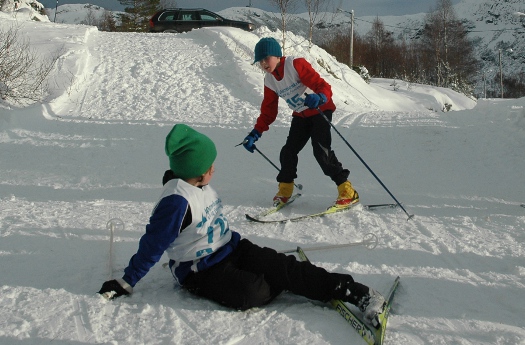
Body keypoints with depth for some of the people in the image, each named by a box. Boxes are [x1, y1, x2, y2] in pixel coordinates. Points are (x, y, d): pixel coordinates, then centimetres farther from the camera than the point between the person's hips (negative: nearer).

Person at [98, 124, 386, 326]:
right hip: (199, 271, -7)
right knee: (252, 292, -34)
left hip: (230, 248, 8)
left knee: (284, 266, -16)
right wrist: (126, 283, -16)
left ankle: (354, 292, -19)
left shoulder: (200, 187, 4)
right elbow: (153, 245, -19)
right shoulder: (176, 200, -24)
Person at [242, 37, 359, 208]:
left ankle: (347, 192, -16)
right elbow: (268, 111, 7)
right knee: (288, 151, -2)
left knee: (321, 150, -20)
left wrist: (319, 97, -50)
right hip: (300, 115, 7)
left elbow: (323, 86, -27)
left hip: (320, 109, -7)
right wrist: (255, 133, -2)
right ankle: (285, 190, 20)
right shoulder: (269, 80, 0)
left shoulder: (296, 65, -22)